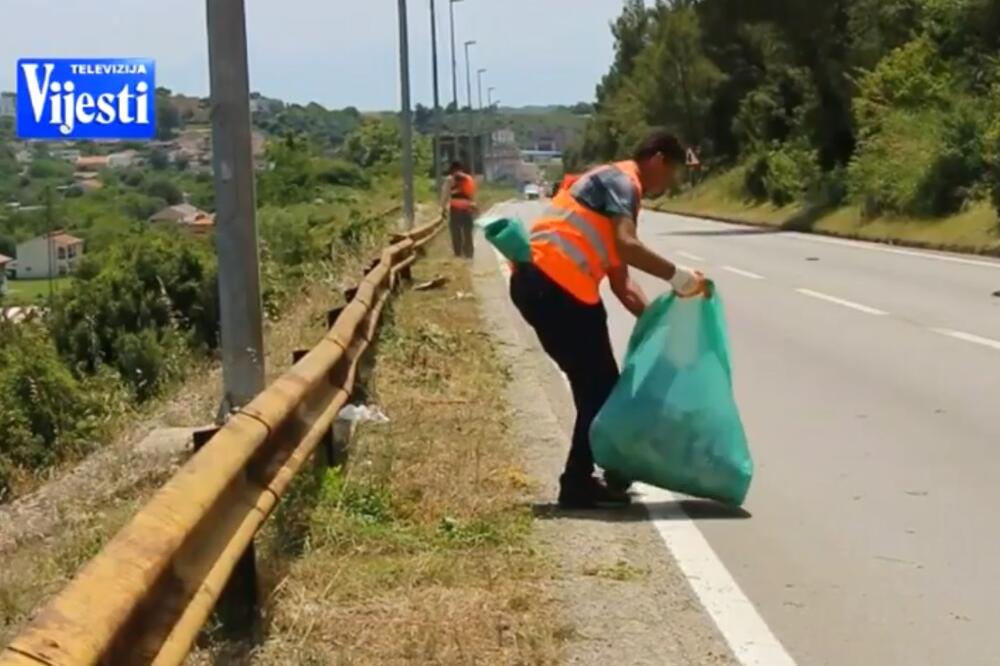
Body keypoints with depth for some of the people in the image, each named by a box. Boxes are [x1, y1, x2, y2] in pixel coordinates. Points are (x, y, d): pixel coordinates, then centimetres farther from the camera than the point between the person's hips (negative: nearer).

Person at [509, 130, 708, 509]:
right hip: (553, 285, -10)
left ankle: (582, 478, 25)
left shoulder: (619, 193, 27)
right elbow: (626, 246, -21)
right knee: (598, 388, -1)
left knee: (597, 386, 16)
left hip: (544, 285, 10)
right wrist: (677, 276, -15)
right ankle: (578, 484, 8)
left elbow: (621, 283, 25)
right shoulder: (621, 181, -2)